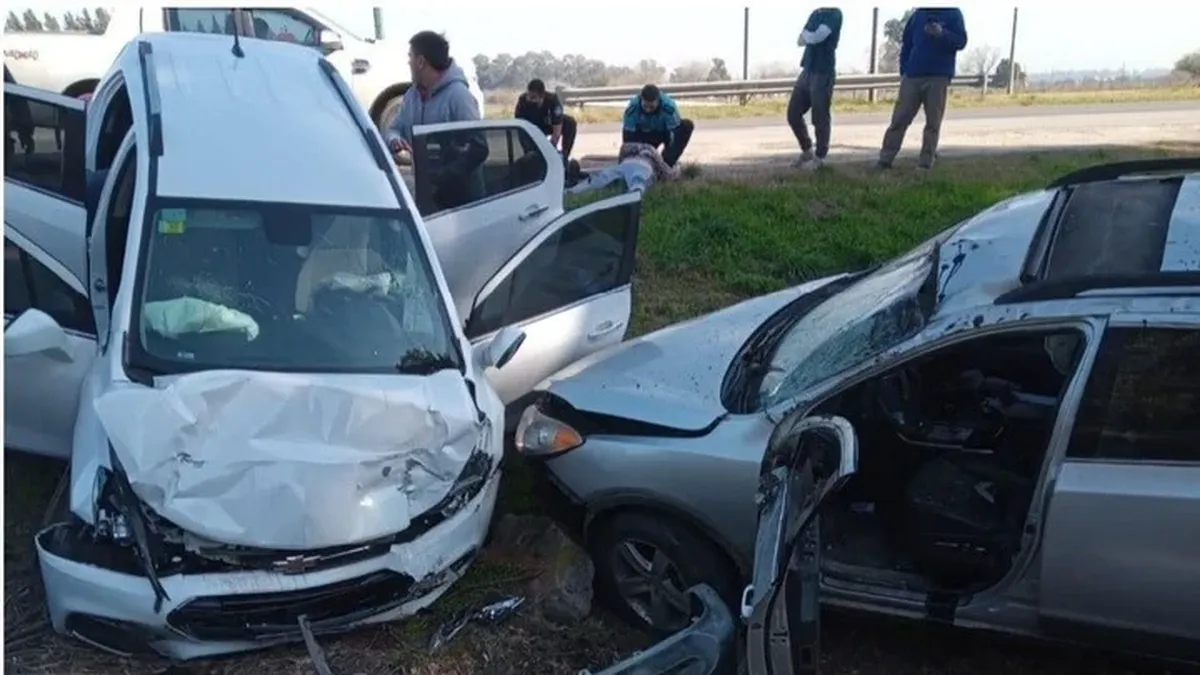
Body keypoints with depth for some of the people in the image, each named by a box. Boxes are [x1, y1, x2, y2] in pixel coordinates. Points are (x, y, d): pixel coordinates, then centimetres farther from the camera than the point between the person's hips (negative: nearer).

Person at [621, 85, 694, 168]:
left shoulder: (669, 107, -34)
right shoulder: (632, 108, -30)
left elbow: (675, 134, -31)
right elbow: (628, 137, -26)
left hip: (665, 132, 0)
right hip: (643, 134, 0)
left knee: (687, 126, -30)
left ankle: (666, 164, -23)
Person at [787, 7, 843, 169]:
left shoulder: (835, 14, -8)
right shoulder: (816, 13, 17)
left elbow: (815, 37, -20)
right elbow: (800, 41, 12)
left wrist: (806, 35, 0)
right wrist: (809, 37, -8)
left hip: (823, 73, -8)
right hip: (807, 70, 8)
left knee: (820, 118, -2)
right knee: (793, 113, 8)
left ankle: (819, 157, 10)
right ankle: (807, 150, 25)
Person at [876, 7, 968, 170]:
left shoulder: (953, 13, 4)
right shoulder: (918, 14, 12)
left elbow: (961, 41, -4)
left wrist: (942, 34, -21)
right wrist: (904, 71, 5)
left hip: (939, 77, -2)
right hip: (913, 76, 2)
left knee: (933, 122, 0)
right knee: (899, 119, -1)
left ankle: (925, 162, 4)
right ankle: (885, 158, 0)